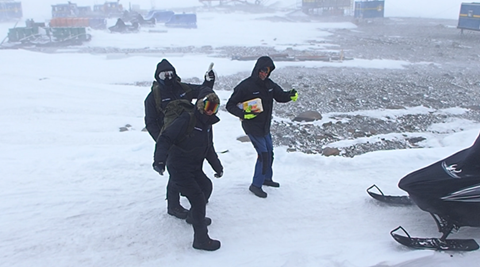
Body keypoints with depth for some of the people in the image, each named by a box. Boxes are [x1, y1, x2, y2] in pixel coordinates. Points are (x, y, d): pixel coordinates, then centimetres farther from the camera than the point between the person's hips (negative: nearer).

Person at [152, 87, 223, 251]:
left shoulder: (207, 123, 6)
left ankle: (194, 216, 48)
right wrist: (159, 159, -39)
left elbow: (209, 148, 18)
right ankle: (201, 239, 0)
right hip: (179, 168, -10)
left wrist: (217, 166, 17)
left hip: (194, 168, 10)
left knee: (206, 186, 26)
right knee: (198, 198, -12)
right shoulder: (186, 120, -22)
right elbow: (165, 139, -27)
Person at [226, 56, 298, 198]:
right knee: (263, 153, -9)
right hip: (252, 127, -8)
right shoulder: (245, 86, -18)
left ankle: (267, 178, 39)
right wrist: (243, 114, -29)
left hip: (265, 126, 8)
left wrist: (291, 95, -13)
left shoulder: (269, 84, 2)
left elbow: (280, 96, 9)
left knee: (269, 151, 19)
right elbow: (230, 105, -15)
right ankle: (256, 185, 6)